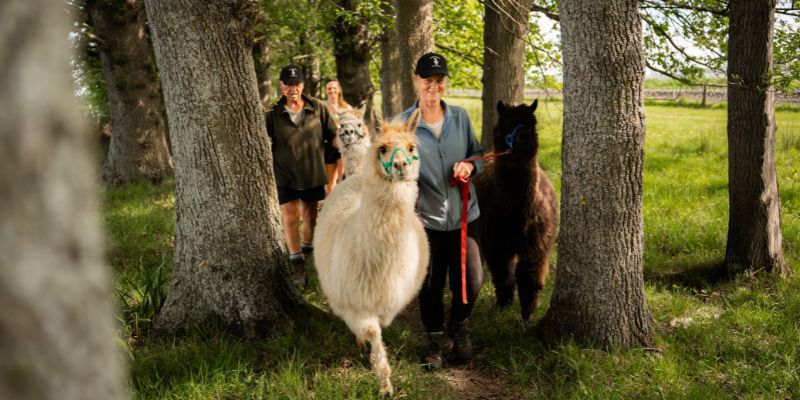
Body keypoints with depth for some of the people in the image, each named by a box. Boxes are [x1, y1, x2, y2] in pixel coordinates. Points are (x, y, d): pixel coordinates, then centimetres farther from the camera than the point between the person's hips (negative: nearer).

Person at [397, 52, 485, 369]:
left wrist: (470, 165, -9)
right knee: (430, 285, 9)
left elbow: (477, 152, 14)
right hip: (426, 218, -2)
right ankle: (436, 340, 33)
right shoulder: (403, 124, -6)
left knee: (472, 280, 1)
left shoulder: (460, 117, 3)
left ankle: (458, 326, 33)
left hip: (463, 215, 2)